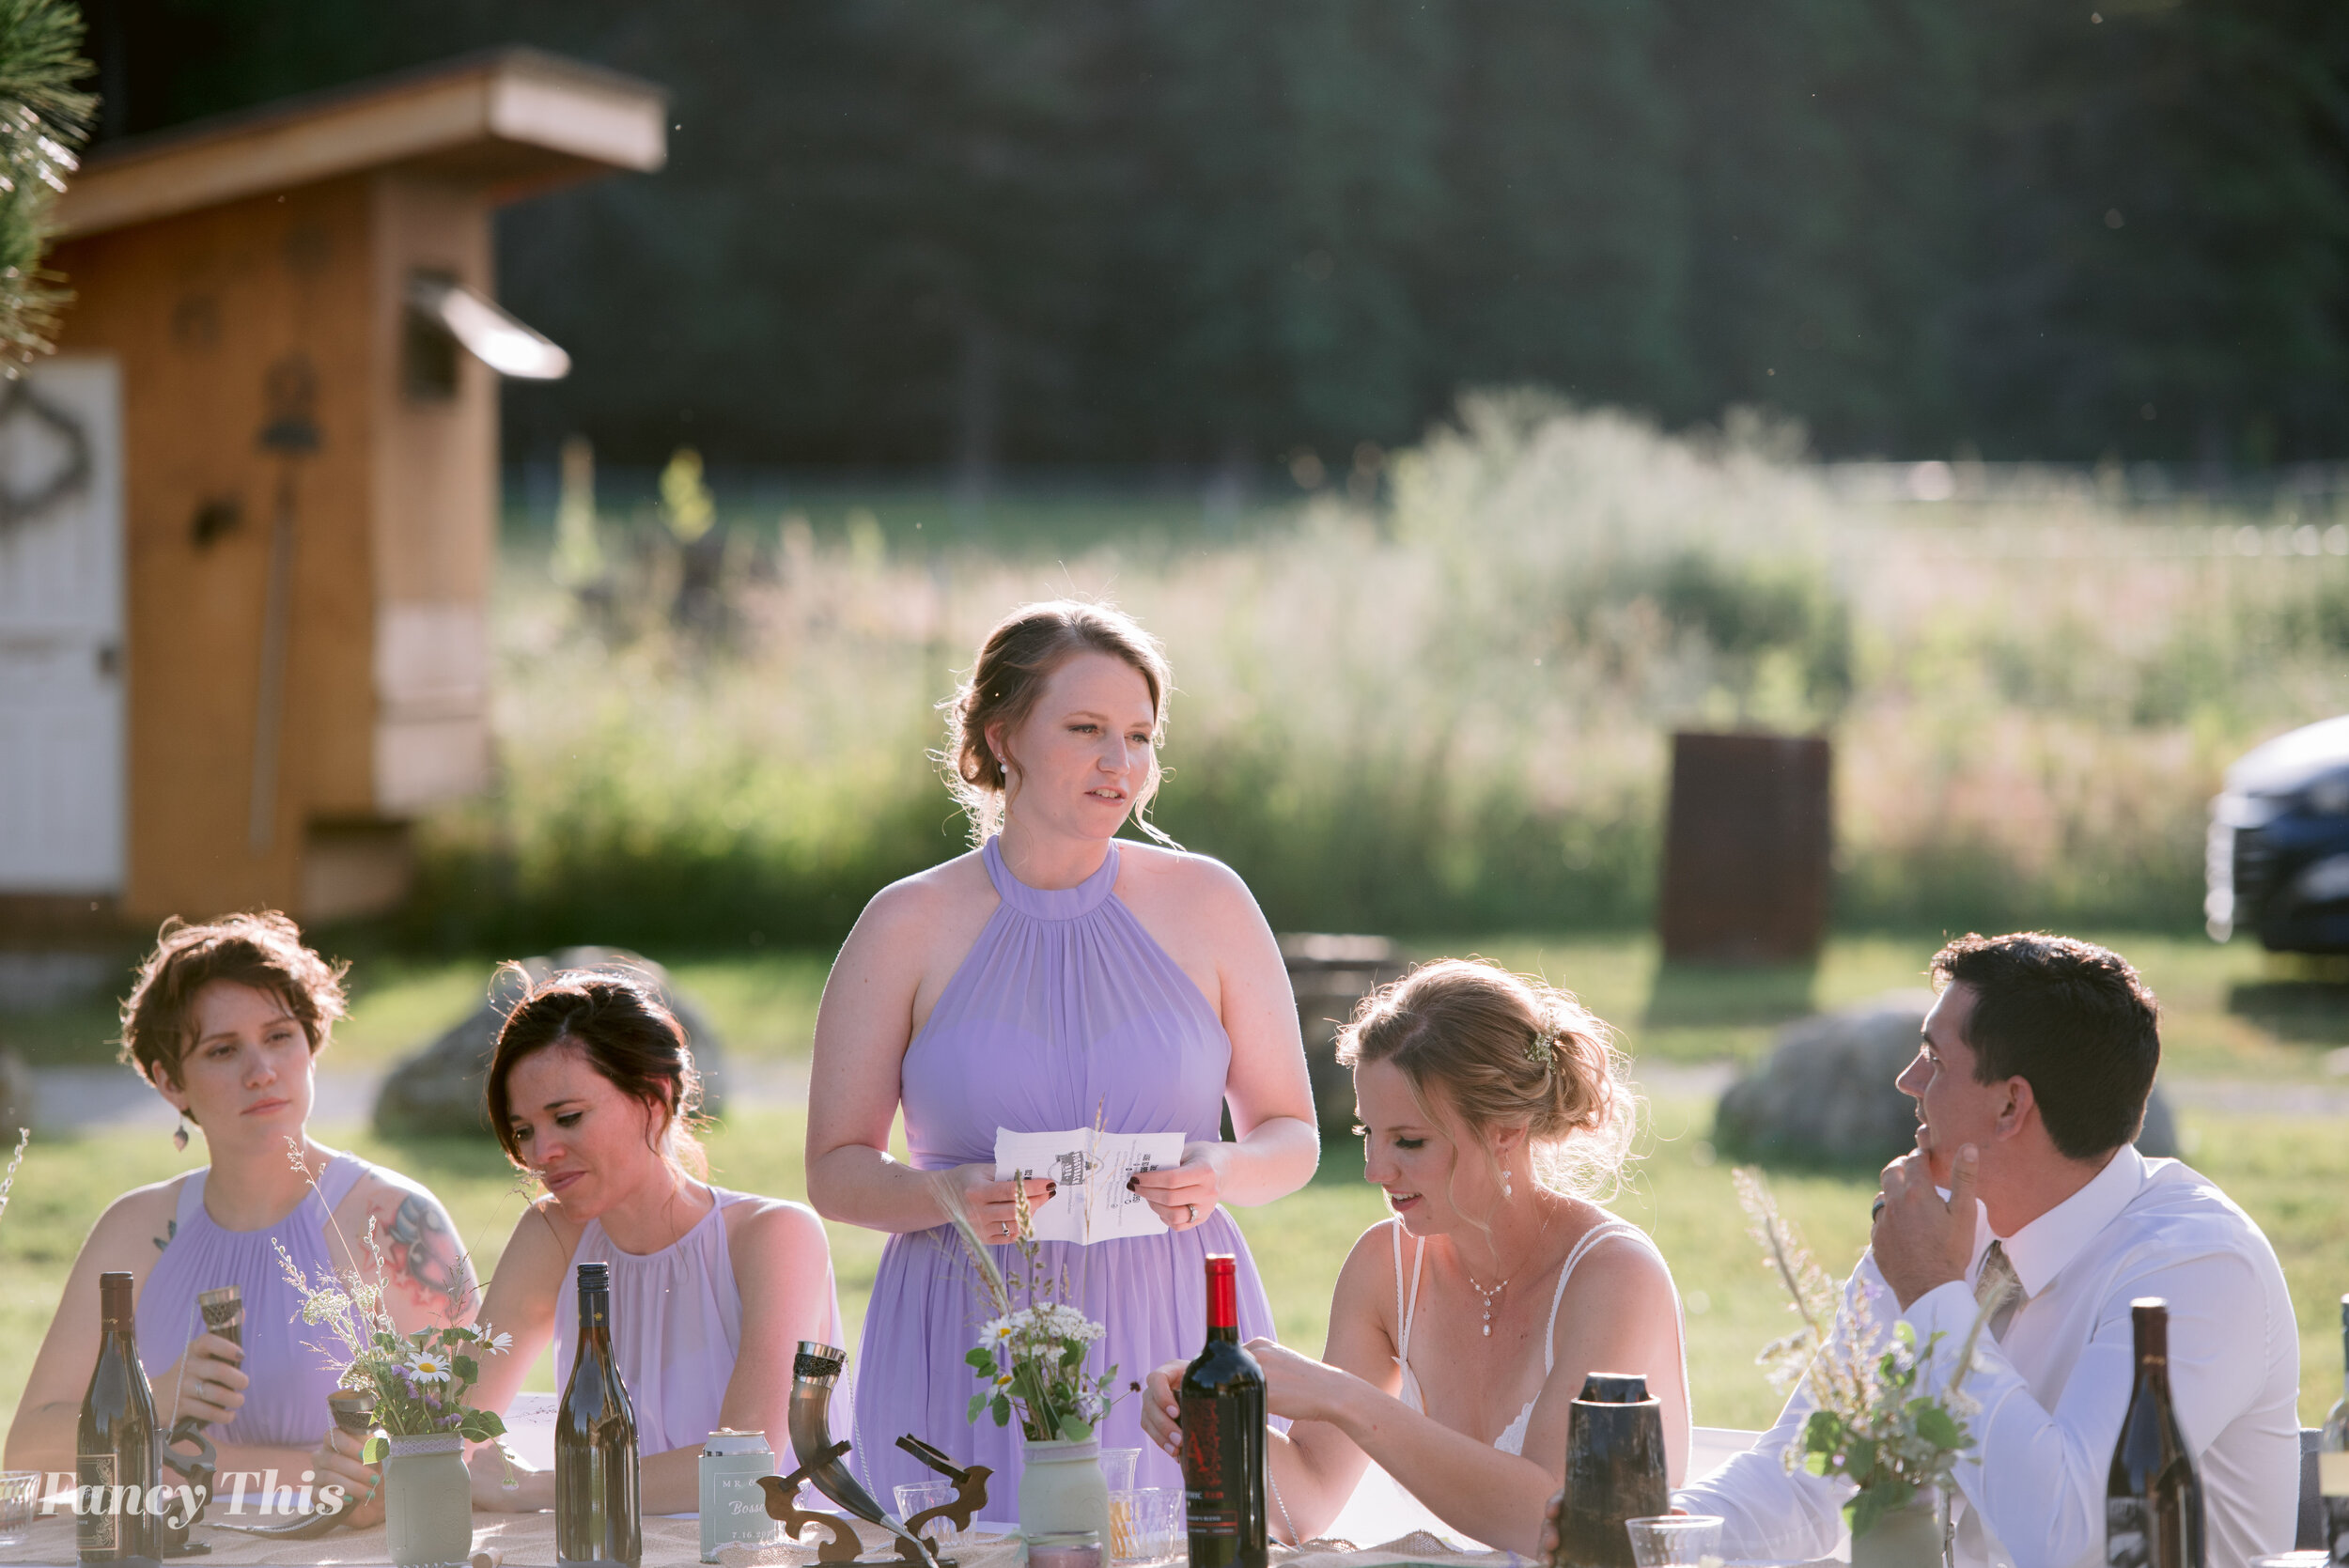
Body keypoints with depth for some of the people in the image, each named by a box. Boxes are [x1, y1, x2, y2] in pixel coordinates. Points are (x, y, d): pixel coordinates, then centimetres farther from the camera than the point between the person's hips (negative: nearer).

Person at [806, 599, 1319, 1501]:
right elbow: (836, 1170, 3)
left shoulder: (1206, 904, 5)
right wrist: (947, 1196, -16)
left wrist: (1218, 1177, -12)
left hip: (1170, 1340, 1)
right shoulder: (908, 926, 2)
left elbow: (1291, 1139, 10)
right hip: (971, 1352, -1)